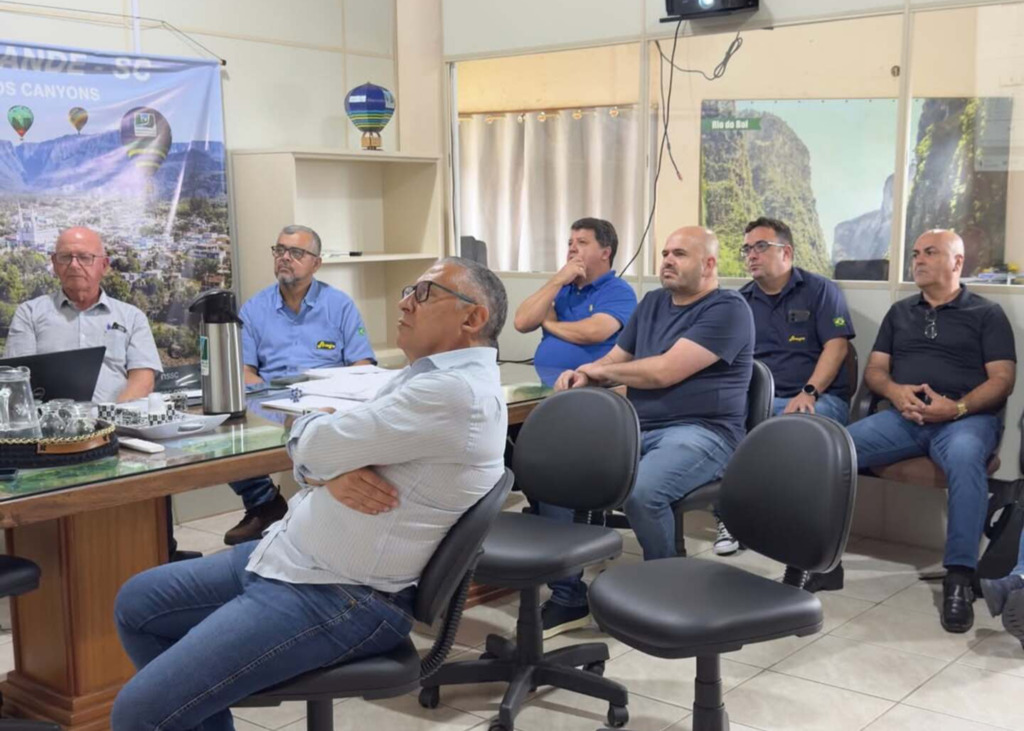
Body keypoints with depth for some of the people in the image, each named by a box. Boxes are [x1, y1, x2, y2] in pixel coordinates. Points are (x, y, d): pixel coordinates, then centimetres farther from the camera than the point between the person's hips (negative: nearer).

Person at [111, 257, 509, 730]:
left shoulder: (456, 392, -22)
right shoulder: (431, 377, 12)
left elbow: (313, 444, -19)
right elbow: (314, 453, 12)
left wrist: (322, 456, 4)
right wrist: (329, 472, -11)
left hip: (340, 599, -10)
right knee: (136, 603, 17)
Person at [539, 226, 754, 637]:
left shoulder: (727, 310, -8)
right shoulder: (653, 303, 19)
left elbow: (664, 372, -17)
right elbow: (614, 362, 21)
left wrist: (599, 370, -3)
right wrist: (584, 376, -3)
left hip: (700, 432, -8)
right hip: (638, 429, 8)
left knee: (641, 491, -36)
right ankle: (568, 597, -1)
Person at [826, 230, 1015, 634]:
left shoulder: (987, 313, 10)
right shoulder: (900, 312, 23)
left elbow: (1002, 380, 1)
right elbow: (874, 370, 17)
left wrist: (957, 407, -17)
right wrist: (895, 391, -7)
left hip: (967, 417, -3)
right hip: (903, 416, 4)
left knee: (965, 458, -40)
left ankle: (959, 577, -35)